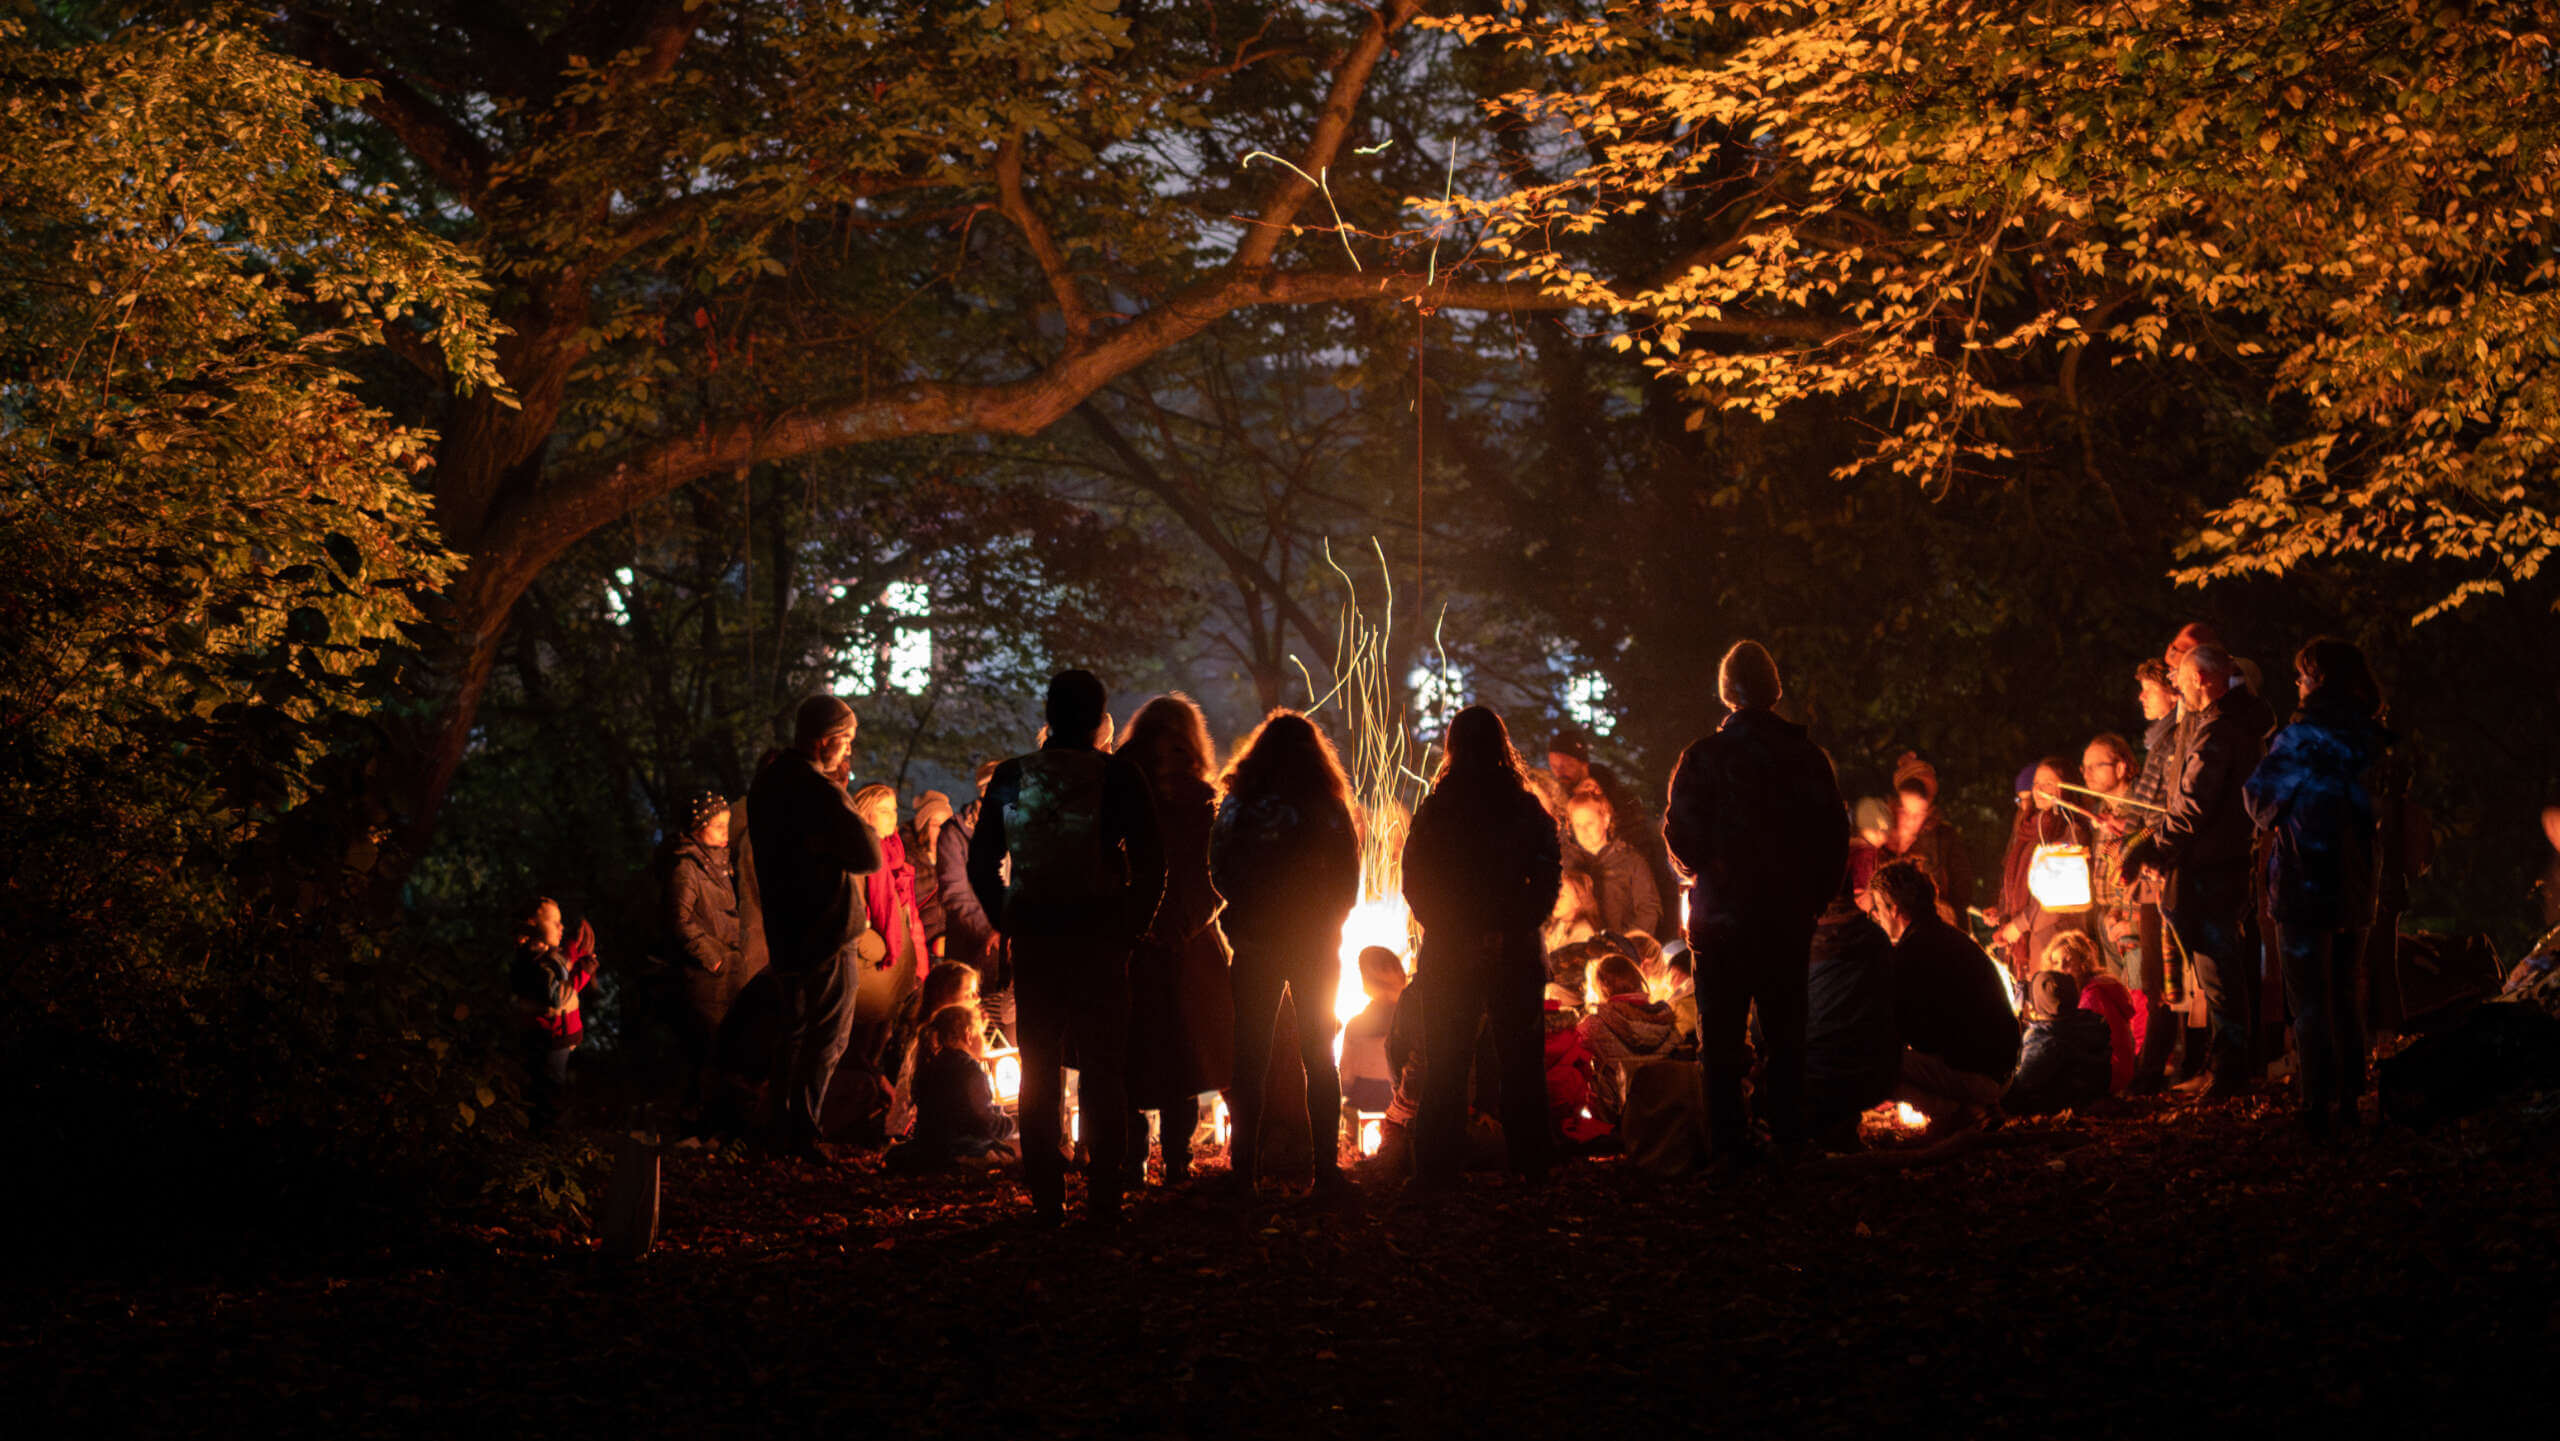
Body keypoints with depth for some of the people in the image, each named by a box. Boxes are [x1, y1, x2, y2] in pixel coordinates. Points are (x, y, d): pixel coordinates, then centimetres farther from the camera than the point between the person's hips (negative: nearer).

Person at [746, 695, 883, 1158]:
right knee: (828, 1036, 0)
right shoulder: (820, 792, -21)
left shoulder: (768, 781, 9)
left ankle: (782, 1128, 27)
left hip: (785, 929, 9)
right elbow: (869, 856, -19)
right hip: (827, 929, -9)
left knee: (795, 1029, 20)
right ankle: (802, 1132, 0)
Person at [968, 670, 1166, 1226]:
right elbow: (1150, 864, -9)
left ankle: (1046, 1200, 9)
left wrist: (1010, 925, 11)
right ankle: (1103, 1198, 2)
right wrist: (1130, 928, 1)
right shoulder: (1120, 777, -6)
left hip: (1033, 943, 2)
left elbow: (981, 864, 6)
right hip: (1099, 942, -2)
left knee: (1040, 1071, 9)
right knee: (1102, 1070, 5)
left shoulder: (1009, 778, 3)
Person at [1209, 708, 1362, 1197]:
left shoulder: (1237, 805, -7)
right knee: (1319, 1056, 8)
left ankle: (1244, 1168, 6)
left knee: (1250, 1059, 7)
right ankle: (1326, 1170, 2)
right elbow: (1348, 882, 0)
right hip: (1316, 946, 1)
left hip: (1255, 949, -1)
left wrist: (1236, 924, 9)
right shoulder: (1330, 808, -5)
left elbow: (1218, 873, -4)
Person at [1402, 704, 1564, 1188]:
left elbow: (1415, 884, -4)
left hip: (1449, 956, -1)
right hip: (1514, 955, 1)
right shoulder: (1526, 809, -2)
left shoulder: (1434, 810, -4)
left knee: (1445, 1069, 5)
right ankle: (1530, 1162, 10)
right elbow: (1548, 879, -5)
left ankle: (1436, 1167, 4)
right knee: (1520, 1060, 9)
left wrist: (1449, 933, 0)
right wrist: (1513, 930, -5)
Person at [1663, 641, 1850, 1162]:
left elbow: (1681, 836, -8)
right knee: (1786, 1035, 10)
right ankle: (1788, 1134, 8)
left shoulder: (1702, 757, -8)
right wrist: (1812, 899, 10)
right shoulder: (1808, 757, -1)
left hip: (1722, 918, -2)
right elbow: (1835, 840, 1)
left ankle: (1726, 1141, 1)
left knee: (1722, 1040, 3)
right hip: (1789, 918, 2)